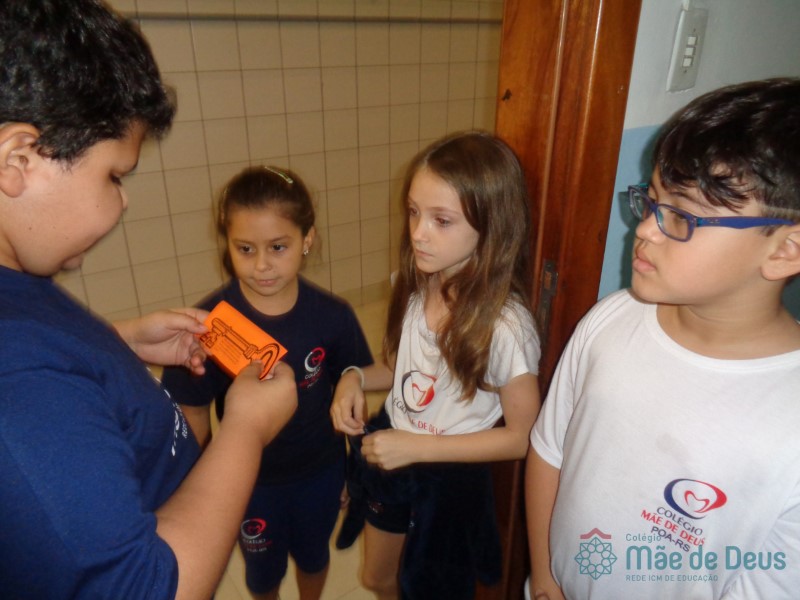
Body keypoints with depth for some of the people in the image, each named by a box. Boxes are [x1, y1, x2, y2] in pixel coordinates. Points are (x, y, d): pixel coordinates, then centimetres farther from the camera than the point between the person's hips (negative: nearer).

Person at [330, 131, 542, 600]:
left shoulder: (505, 325, -30)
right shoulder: (413, 286, -12)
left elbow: (521, 436, -19)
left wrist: (418, 447, -24)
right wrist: (356, 378, -15)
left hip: (450, 478, -5)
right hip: (389, 455, 5)